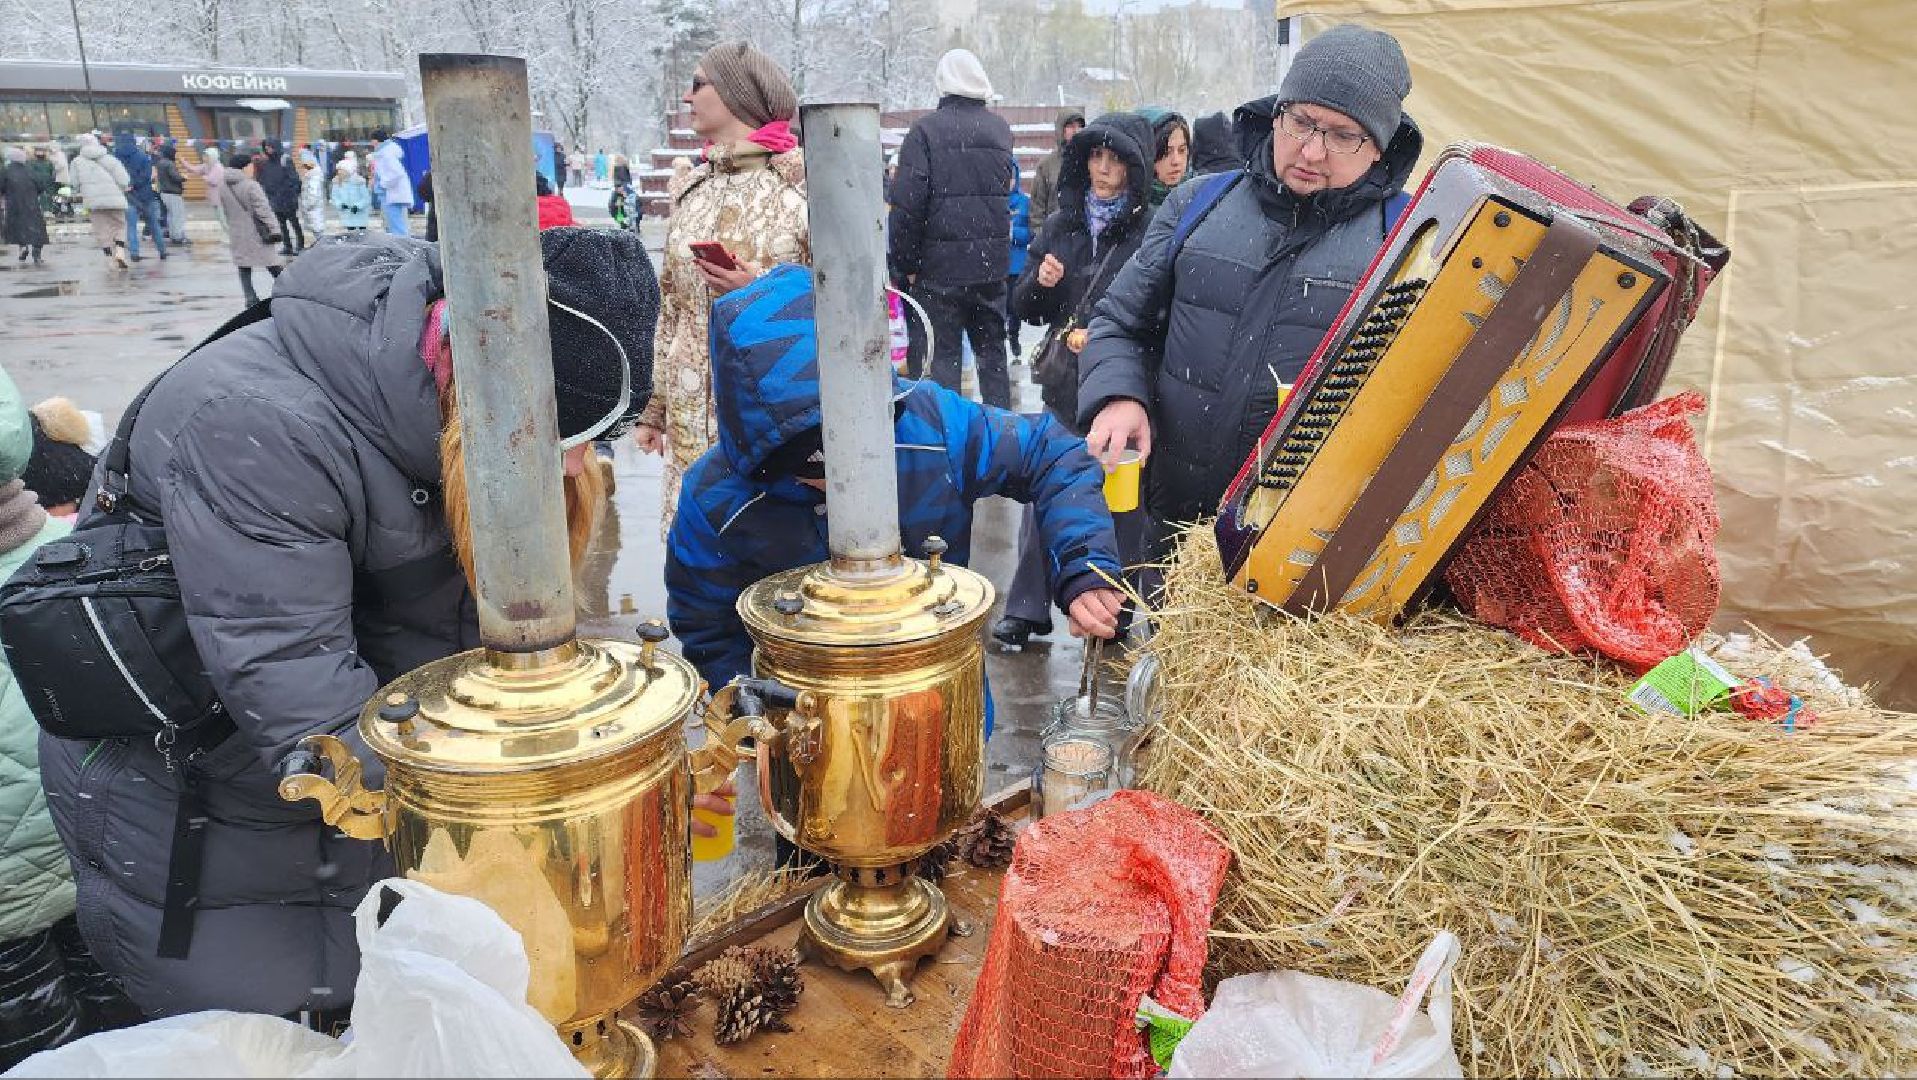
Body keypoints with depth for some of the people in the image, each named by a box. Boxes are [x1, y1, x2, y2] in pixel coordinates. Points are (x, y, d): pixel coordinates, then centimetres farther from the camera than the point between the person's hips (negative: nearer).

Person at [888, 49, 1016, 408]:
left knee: (941, 355, 2)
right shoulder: (1001, 129, 7)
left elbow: (907, 202, -12)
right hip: (992, 261, 5)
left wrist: (903, 263, -7)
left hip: (940, 264, -5)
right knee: (992, 350, 15)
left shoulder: (926, 129, -9)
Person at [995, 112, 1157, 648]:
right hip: (1065, 385, 4)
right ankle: (1027, 611, 15)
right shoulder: (1060, 225, 10)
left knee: (1119, 500, 4)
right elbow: (1023, 308, 14)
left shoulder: (1153, 230, -6)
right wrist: (1039, 282, -7)